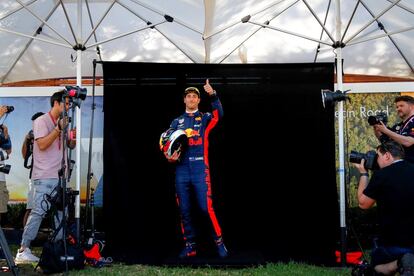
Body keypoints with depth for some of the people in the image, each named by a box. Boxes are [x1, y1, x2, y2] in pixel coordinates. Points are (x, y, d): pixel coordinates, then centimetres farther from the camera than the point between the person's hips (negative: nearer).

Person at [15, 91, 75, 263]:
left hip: (60, 177, 8)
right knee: (39, 212, -14)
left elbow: (71, 146, 22)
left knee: (61, 212, 6)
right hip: (44, 177, -8)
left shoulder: (62, 123, 18)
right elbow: (42, 145, -16)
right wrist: (59, 128, -16)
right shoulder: (42, 121, -4)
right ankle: (23, 250, -14)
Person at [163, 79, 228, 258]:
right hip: (181, 170, 3)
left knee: (206, 208, -9)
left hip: (200, 169, -3)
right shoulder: (177, 122, 17)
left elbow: (219, 114, -13)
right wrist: (170, 156, -8)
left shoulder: (204, 118, 8)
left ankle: (219, 242, 3)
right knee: (184, 210, 4)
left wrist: (213, 95, -27)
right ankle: (190, 246, 13)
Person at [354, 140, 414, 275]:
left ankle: (400, 264, -8)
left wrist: (363, 174, 6)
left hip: (393, 242, -4)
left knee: (377, 265, 25)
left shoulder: (381, 175, -16)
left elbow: (363, 203, -3)